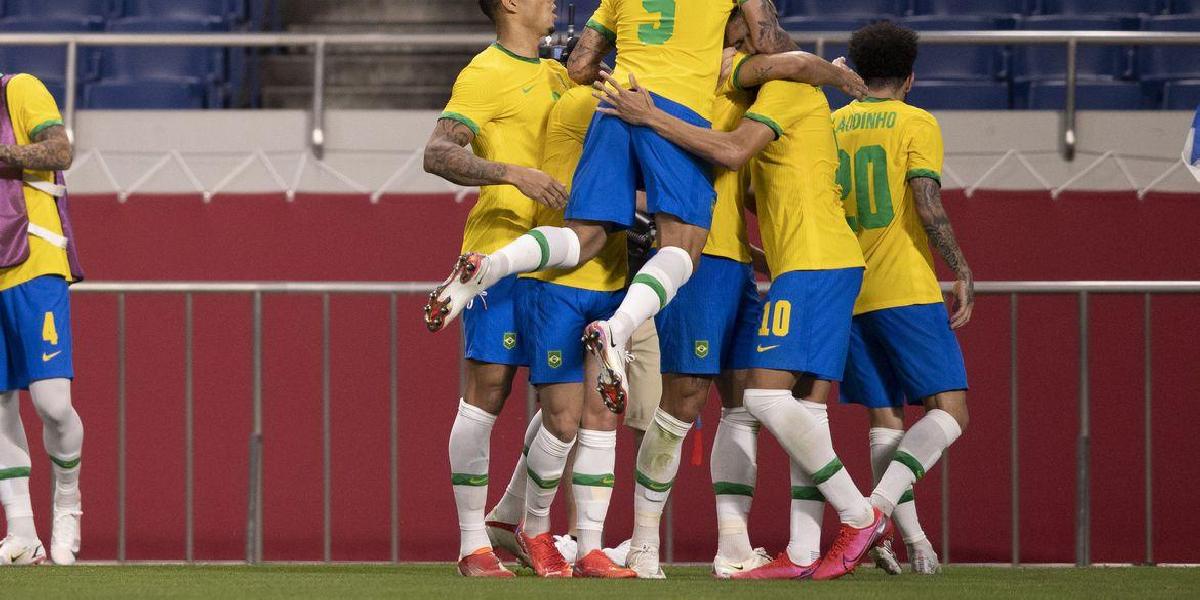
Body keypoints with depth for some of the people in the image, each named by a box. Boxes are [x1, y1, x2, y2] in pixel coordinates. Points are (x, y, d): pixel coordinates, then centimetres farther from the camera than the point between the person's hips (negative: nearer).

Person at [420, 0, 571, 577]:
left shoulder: (554, 75, 18)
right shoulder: (485, 74, -7)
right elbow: (438, 154, -17)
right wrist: (513, 173, -28)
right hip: (499, 249, -8)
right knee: (488, 388, -8)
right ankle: (473, 545, -4)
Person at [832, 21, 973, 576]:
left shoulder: (829, 127, 11)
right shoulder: (916, 124, -3)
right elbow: (928, 208, -13)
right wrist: (962, 272, -5)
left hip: (844, 294, 6)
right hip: (906, 290, -6)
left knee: (885, 419, 11)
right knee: (948, 411, -5)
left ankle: (912, 537, 2)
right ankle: (879, 507, -26)